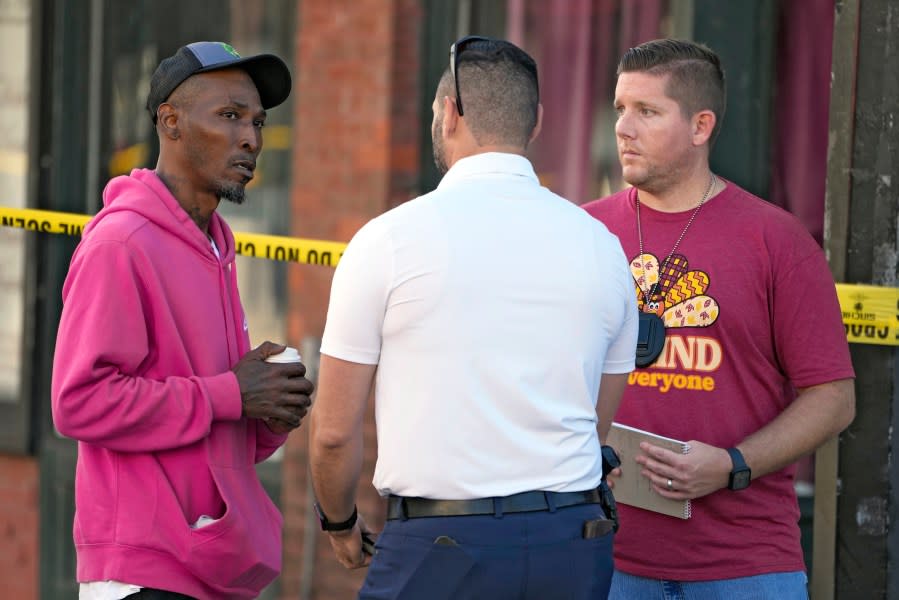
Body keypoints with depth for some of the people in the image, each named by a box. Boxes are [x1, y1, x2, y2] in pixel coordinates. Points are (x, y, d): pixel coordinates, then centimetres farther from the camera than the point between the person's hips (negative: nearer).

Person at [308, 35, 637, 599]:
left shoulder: (390, 239, -5)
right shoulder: (599, 243, 7)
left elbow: (335, 431, -2)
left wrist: (341, 523, 16)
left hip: (440, 550, -4)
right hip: (574, 543, 4)